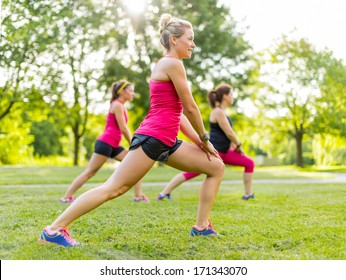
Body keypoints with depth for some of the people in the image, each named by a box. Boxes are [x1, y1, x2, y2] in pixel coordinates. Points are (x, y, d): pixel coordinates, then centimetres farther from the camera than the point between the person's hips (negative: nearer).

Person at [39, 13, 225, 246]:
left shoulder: (168, 65, 22)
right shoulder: (172, 63, -8)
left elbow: (178, 113, 21)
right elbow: (190, 108, -8)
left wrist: (199, 141, 14)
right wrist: (205, 139, 3)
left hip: (166, 141, 10)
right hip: (152, 137, -10)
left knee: (217, 167, 10)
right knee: (113, 188, -10)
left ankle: (202, 226, 12)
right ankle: (54, 229, -5)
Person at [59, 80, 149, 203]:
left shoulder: (121, 106, 19)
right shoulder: (117, 105, -10)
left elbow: (124, 128, 19)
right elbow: (123, 128, -13)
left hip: (113, 146, 9)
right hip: (105, 143, -9)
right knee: (90, 172, -5)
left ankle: (138, 196, 4)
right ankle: (66, 197, 3)